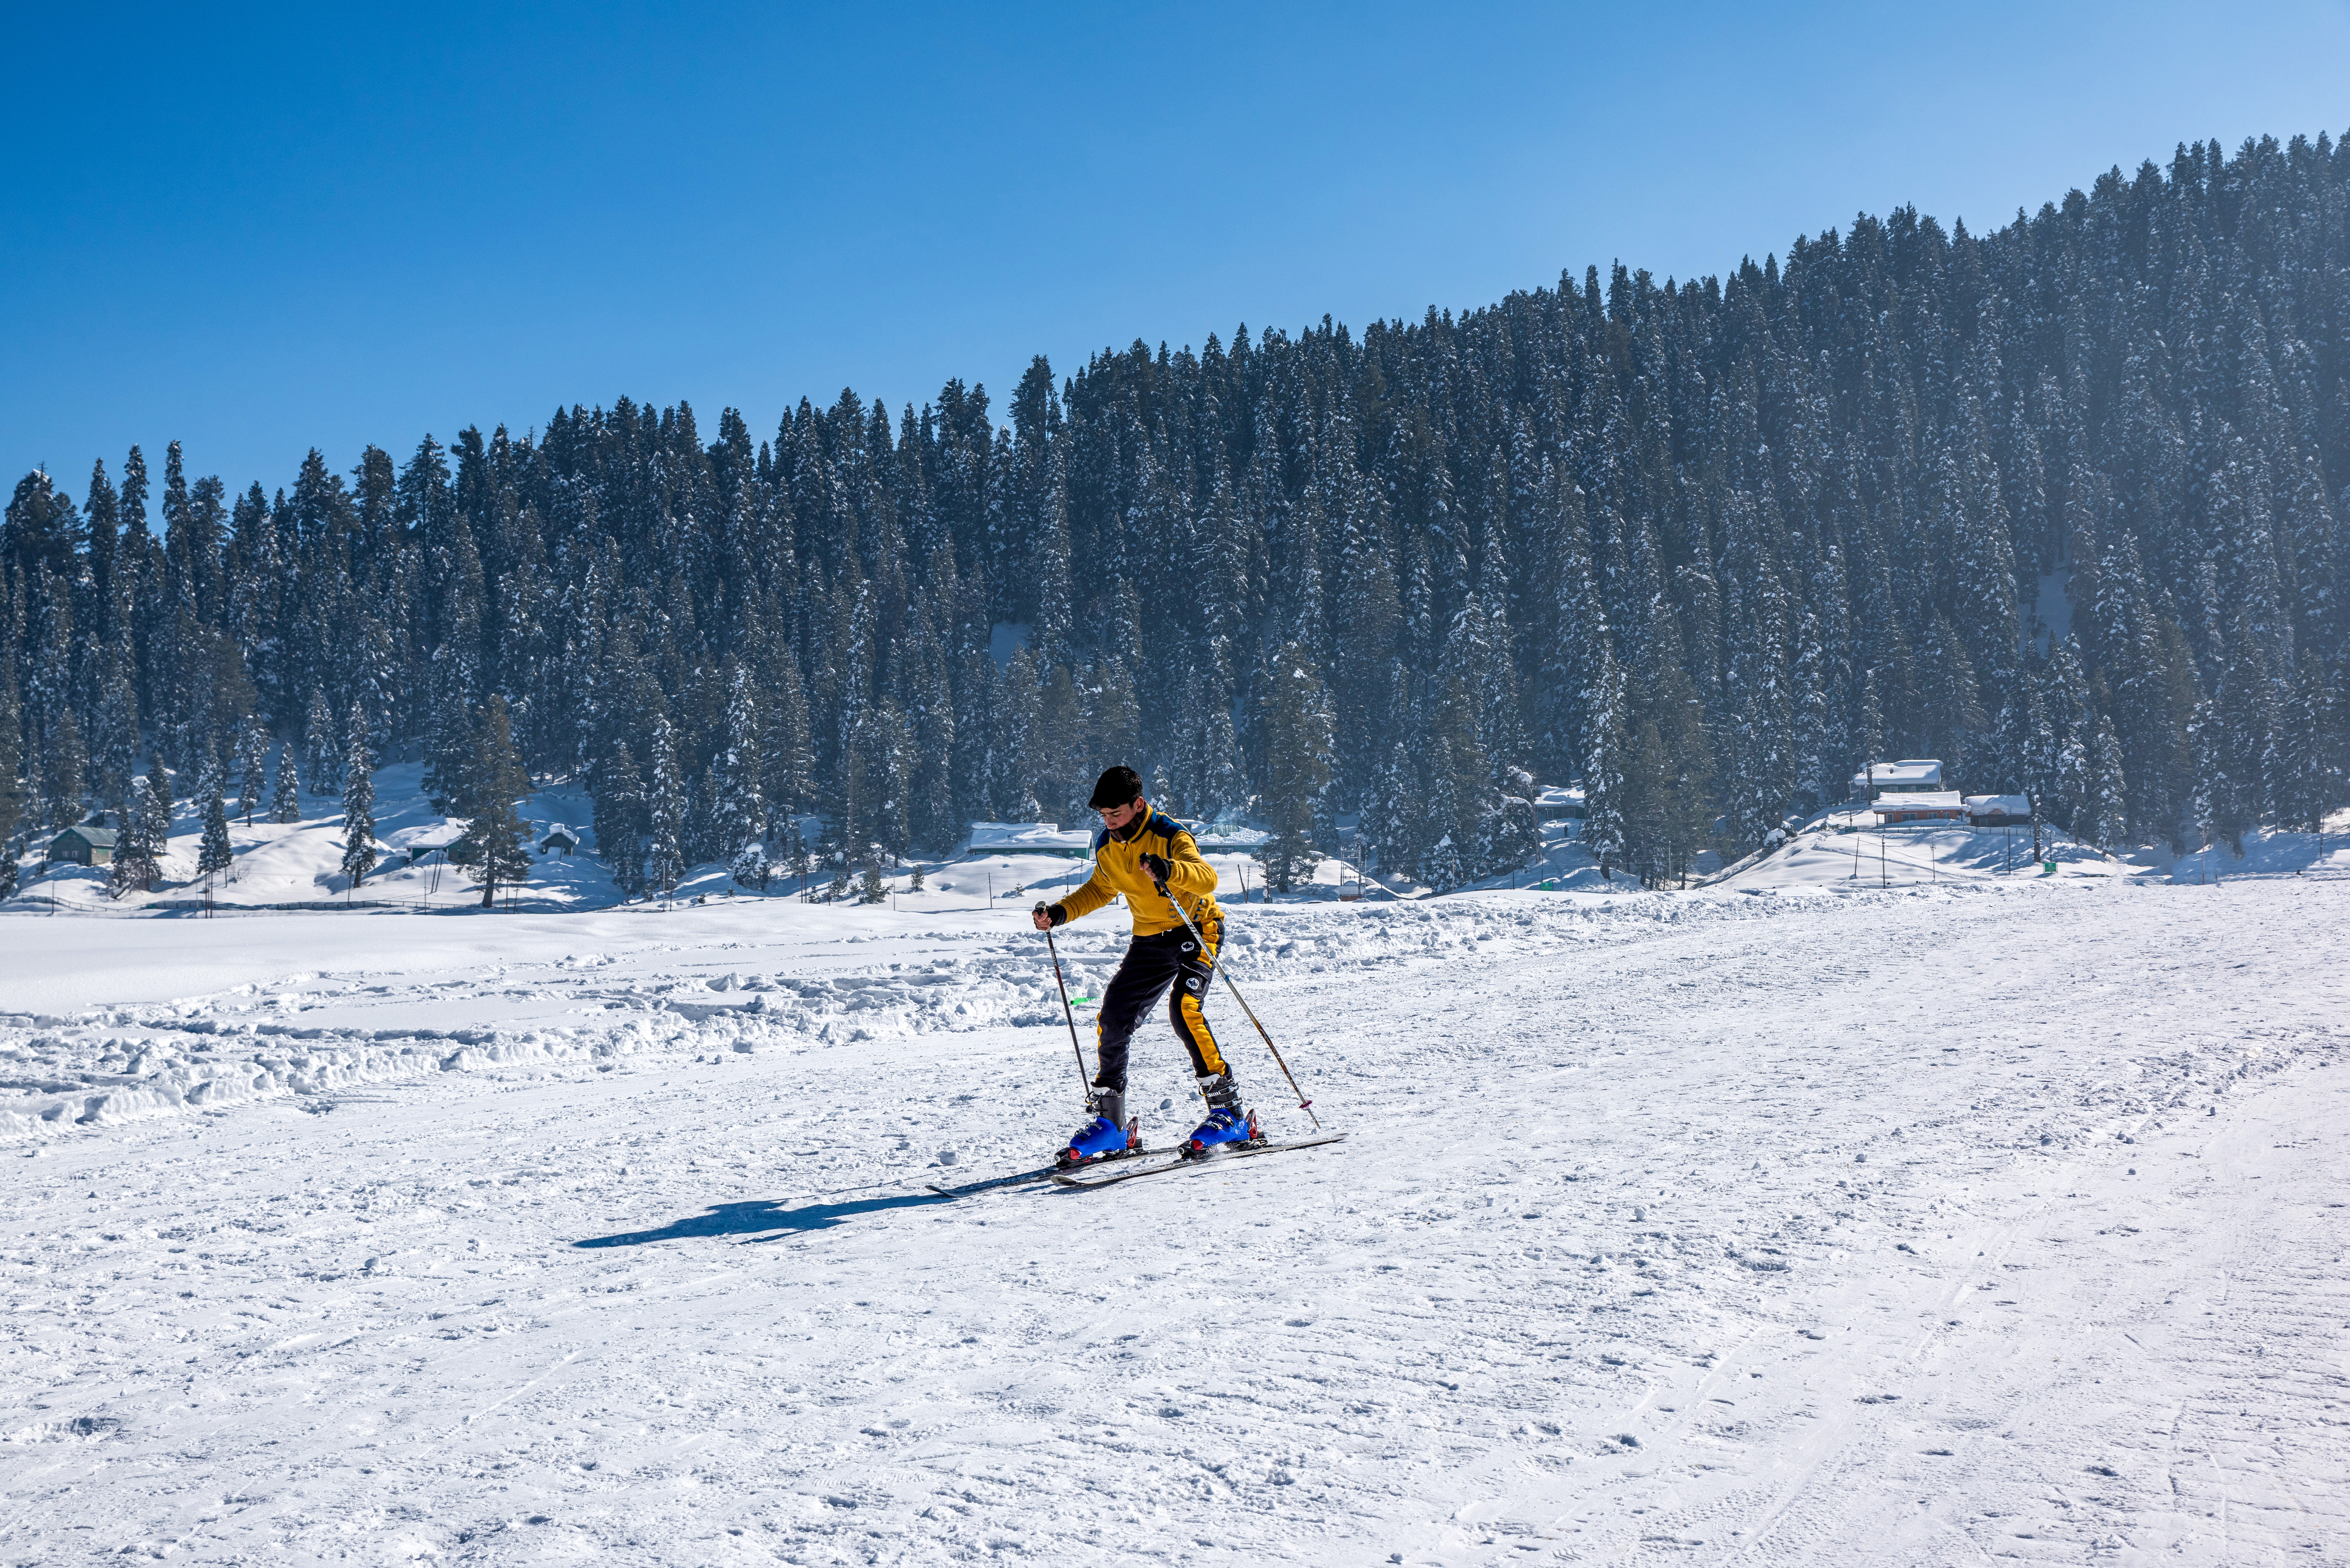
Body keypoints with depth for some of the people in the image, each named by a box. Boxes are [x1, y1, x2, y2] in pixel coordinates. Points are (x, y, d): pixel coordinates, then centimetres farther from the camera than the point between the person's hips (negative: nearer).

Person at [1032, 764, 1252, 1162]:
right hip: (1149, 940, 7)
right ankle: (1110, 1122, 11)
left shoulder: (1170, 836, -21)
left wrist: (1168, 870, -57)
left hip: (1196, 929, -7)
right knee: (1112, 1021, -2)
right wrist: (1060, 914, 5)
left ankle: (1229, 1113, -21)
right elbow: (1100, 890, 20)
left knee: (1184, 1009, -27)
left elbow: (1207, 876, -38)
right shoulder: (1106, 847, -1)